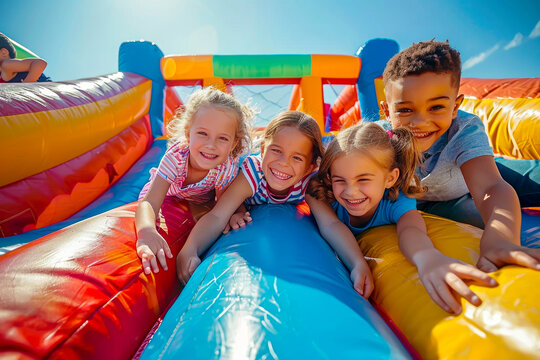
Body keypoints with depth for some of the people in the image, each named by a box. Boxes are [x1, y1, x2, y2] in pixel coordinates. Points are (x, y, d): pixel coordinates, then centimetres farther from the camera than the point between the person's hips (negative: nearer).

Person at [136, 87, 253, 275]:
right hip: (170, 192, -1)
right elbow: (148, 203, -48)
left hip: (204, 200, 1)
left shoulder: (228, 166, -40)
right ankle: (158, 173, 32)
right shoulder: (176, 157, -43)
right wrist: (147, 231, -71)